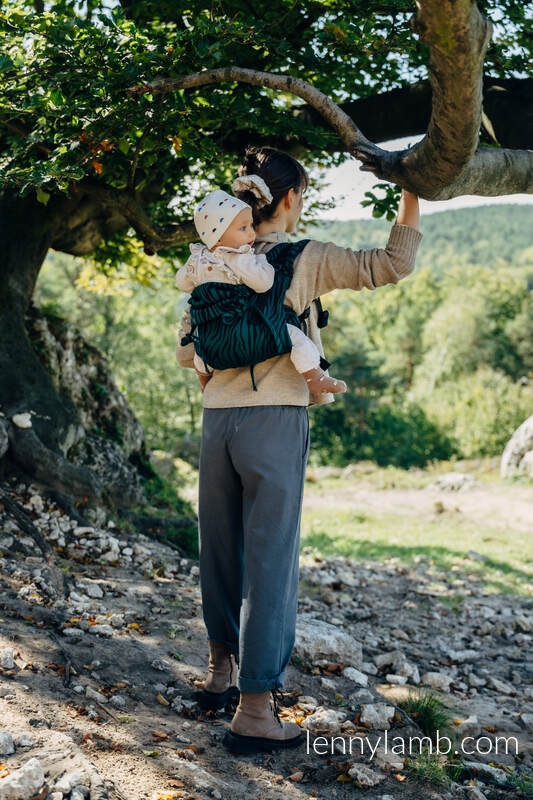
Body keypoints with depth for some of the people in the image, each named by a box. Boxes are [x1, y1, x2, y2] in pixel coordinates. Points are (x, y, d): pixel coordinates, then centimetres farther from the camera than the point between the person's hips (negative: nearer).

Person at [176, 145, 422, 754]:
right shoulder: (307, 258, -2)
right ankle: (256, 708, 1)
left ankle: (221, 669, 32)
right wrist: (412, 194, 11)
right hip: (276, 420, -5)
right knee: (270, 559, -2)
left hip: (217, 418, 5)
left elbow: (186, 352, 12)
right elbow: (392, 266, 3)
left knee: (220, 551, 16)